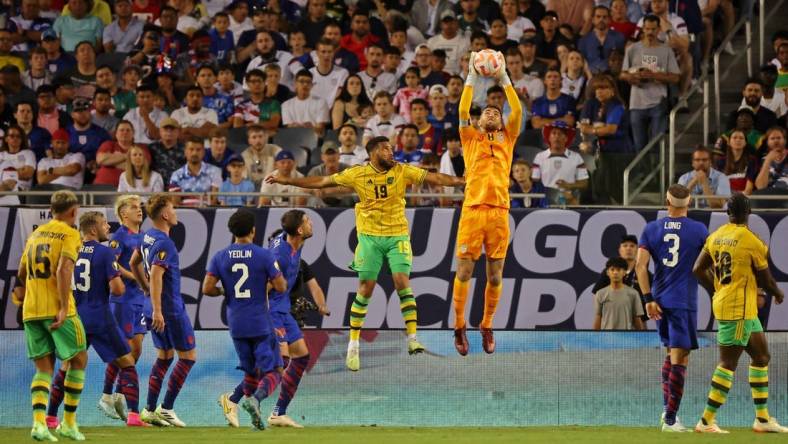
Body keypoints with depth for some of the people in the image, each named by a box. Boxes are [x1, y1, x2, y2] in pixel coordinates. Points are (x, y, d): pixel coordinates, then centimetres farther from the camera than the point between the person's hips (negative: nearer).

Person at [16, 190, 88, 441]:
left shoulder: (35, 234, 17)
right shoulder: (70, 234, -3)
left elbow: (21, 274, 22)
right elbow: (63, 270, -17)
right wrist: (64, 307, -20)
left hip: (31, 310, 6)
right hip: (57, 309, -6)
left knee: (43, 367, 7)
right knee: (79, 360, 9)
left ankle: (39, 422, -12)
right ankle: (69, 423, 7)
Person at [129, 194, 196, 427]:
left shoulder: (148, 236, 9)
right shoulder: (164, 243, -19)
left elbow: (133, 263, 22)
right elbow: (156, 275, -26)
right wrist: (157, 310, -29)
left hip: (159, 309, 9)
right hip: (171, 309, -9)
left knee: (164, 356, 15)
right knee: (188, 356, 0)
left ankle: (150, 410, 14)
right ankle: (166, 409, -2)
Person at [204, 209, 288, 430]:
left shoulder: (220, 257, 2)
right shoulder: (265, 255, -7)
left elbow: (207, 288, -4)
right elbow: (281, 287, -9)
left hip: (236, 324, 4)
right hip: (261, 323, -4)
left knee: (252, 374, 17)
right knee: (273, 372, -1)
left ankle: (232, 400, -8)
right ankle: (255, 398, -29)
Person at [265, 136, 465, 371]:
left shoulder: (402, 171, -3)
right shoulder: (357, 174, -3)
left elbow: (434, 178, -7)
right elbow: (322, 181, 3)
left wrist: (461, 181, -18)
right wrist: (286, 180, 3)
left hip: (397, 236, 0)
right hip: (370, 237, 0)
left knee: (402, 282, -13)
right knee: (365, 288, -1)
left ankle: (412, 339, -12)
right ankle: (353, 345, 8)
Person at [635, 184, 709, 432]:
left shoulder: (651, 229, 4)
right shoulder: (699, 230, -4)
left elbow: (640, 265, -4)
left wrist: (648, 298, -4)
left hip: (659, 301, 4)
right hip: (684, 302, -4)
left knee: (670, 351, 22)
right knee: (679, 358, -4)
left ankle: (667, 408, 19)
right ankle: (670, 419, -8)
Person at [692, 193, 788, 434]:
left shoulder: (715, 237, 6)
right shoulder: (752, 242, -14)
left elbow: (698, 270, 8)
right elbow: (766, 280, -6)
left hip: (723, 303, 8)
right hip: (740, 310, -8)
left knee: (761, 356, 16)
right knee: (728, 363, -5)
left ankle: (763, 418, 20)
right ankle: (707, 421, -5)